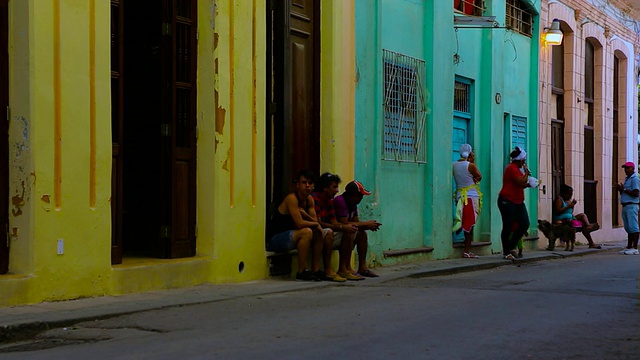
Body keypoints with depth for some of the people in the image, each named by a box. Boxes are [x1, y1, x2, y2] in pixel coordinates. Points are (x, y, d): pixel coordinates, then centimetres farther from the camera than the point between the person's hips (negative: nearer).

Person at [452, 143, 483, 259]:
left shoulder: (454, 165, 5)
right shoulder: (470, 165, -11)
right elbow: (479, 177, 3)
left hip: (460, 196, 6)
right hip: (471, 196, -6)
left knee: (465, 223, 15)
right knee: (470, 224, -3)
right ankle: (467, 251, -3)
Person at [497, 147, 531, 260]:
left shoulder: (516, 169, 19)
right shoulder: (512, 168, -14)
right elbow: (522, 182, -22)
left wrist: (528, 184, 12)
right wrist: (526, 172, -7)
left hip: (518, 202, 10)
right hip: (507, 201, -10)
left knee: (524, 225, 3)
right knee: (508, 227, -3)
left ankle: (511, 247, 15)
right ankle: (506, 253, 4)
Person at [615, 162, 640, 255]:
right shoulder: (627, 179, 22)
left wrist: (624, 189, -13)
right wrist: (620, 190, 8)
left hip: (631, 206, -10)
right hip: (625, 206, 10)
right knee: (628, 228, 10)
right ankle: (629, 247, 13)